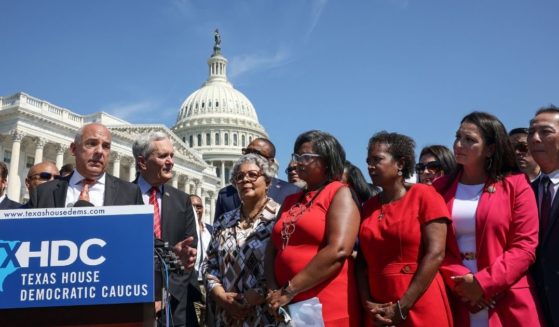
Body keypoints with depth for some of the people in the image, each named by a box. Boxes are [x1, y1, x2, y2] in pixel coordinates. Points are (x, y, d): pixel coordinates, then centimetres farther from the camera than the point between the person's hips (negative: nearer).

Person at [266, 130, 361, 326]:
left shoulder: (340, 193, -5)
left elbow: (338, 250, -17)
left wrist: (289, 291, -15)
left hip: (328, 308, -6)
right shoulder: (290, 200, 15)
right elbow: (273, 249, 13)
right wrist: (273, 290, -6)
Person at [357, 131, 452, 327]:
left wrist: (401, 308, -13)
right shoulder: (368, 207, 9)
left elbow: (435, 254, -12)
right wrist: (367, 303, -7)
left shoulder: (424, 195, -5)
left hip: (421, 310, -4)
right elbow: (363, 259, 8)